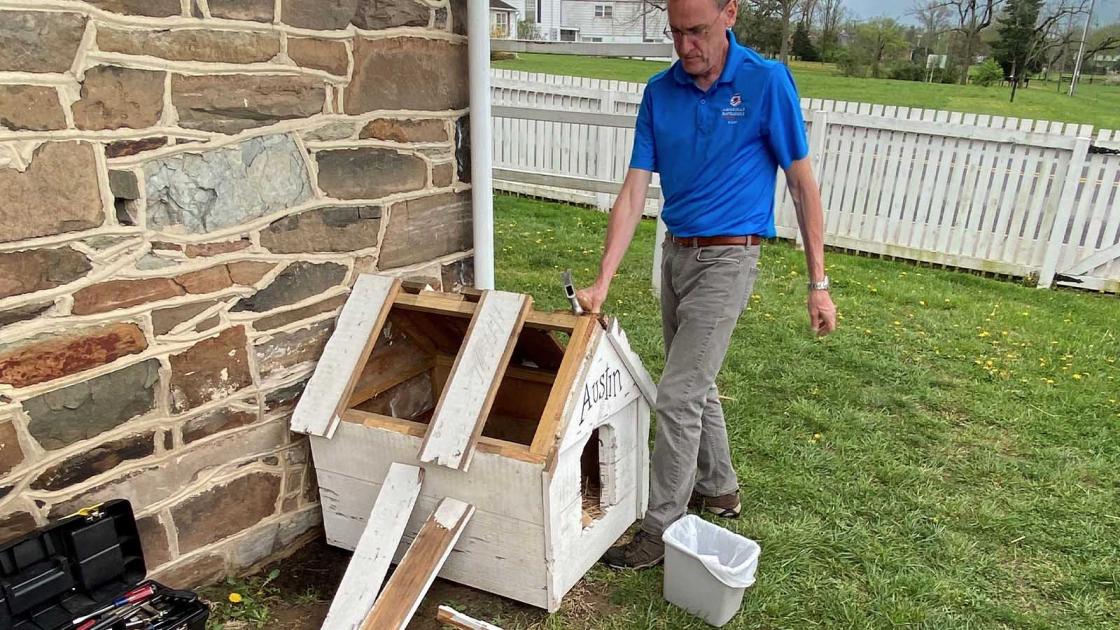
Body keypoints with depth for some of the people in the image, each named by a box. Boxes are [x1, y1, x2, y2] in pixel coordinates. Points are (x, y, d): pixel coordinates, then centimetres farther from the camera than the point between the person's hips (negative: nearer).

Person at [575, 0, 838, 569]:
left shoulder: (767, 82, -13)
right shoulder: (660, 92, -1)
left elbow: (803, 185, -8)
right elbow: (634, 191, -4)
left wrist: (818, 283, -8)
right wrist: (602, 282, -11)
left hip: (727, 259, -6)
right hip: (676, 253, 6)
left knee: (677, 396, -7)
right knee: (694, 385, 18)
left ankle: (661, 530, 9)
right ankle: (719, 489, 39)